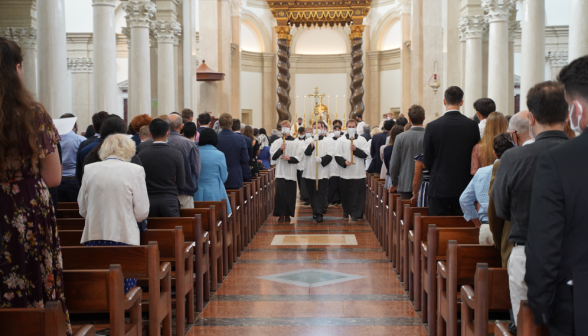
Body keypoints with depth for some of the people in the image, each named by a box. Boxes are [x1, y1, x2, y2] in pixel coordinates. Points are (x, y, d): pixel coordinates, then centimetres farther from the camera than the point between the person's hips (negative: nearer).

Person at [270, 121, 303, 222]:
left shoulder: (295, 143, 6)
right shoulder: (277, 142, 9)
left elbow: (299, 157, 1)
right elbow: (273, 156, 2)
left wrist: (290, 158, -15)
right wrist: (280, 149, -13)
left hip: (291, 173, 0)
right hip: (280, 172, 0)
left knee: (290, 194, 1)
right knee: (280, 193, -6)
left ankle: (288, 214, 10)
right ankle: (281, 214, 0)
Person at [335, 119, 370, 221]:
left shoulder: (362, 140, 6)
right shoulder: (341, 140, 6)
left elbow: (366, 154, -3)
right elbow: (337, 155, 1)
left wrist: (356, 149, -15)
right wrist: (344, 162, -16)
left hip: (358, 173, -1)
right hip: (345, 172, 1)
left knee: (357, 195, -4)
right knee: (345, 193, 9)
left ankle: (355, 214, 0)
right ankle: (346, 211, 28)